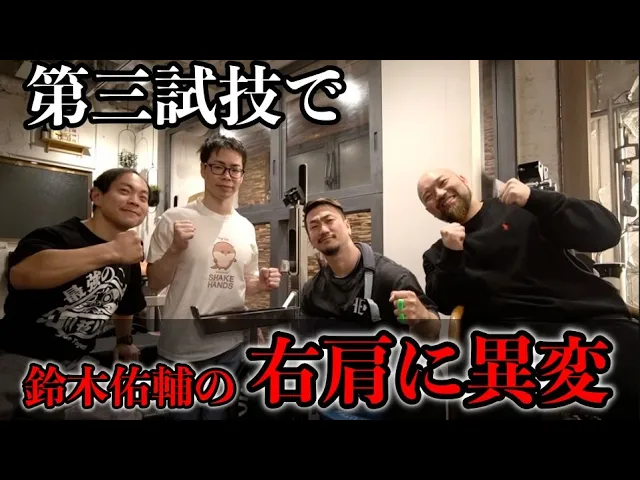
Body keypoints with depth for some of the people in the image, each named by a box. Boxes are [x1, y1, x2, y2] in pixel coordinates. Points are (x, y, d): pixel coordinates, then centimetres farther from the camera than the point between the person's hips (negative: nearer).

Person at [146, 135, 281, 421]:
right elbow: (154, 284, -7)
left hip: (231, 347, 4)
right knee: (182, 413, 15)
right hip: (183, 350, -4)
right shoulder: (175, 219, -9)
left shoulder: (246, 228, 5)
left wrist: (261, 284, -7)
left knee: (219, 415, 21)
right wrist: (176, 249, -22)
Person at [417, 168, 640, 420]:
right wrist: (451, 255, -14)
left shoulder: (524, 207, 10)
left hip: (592, 318, 0)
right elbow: (446, 305, 2)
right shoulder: (437, 254, 16)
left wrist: (535, 199, -11)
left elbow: (606, 232, 2)